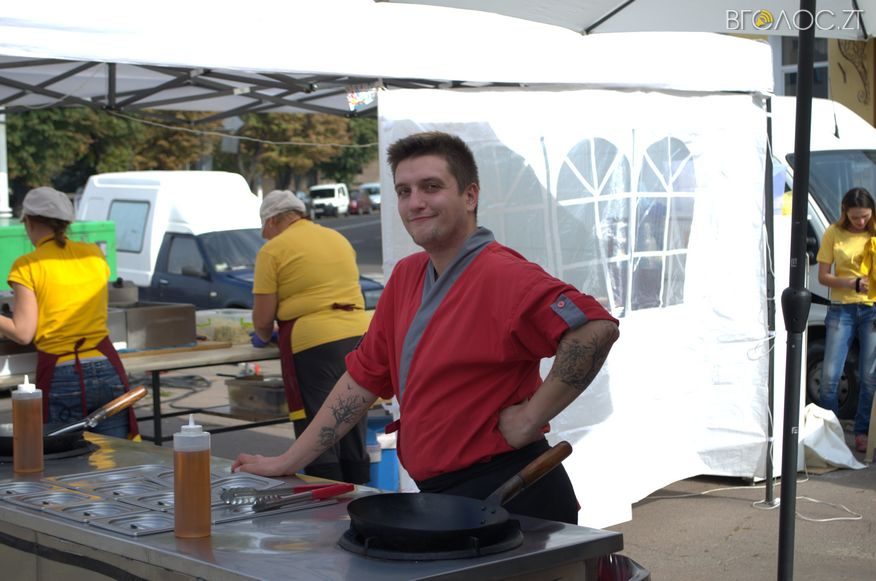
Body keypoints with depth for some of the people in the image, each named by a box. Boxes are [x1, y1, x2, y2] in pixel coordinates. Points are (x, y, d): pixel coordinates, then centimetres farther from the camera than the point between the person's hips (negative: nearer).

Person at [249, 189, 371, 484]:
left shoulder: (273, 251, -1)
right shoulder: (338, 238, 18)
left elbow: (262, 320, -3)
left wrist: (264, 337, 18)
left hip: (313, 342, -7)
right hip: (358, 334, 7)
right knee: (355, 438, 14)